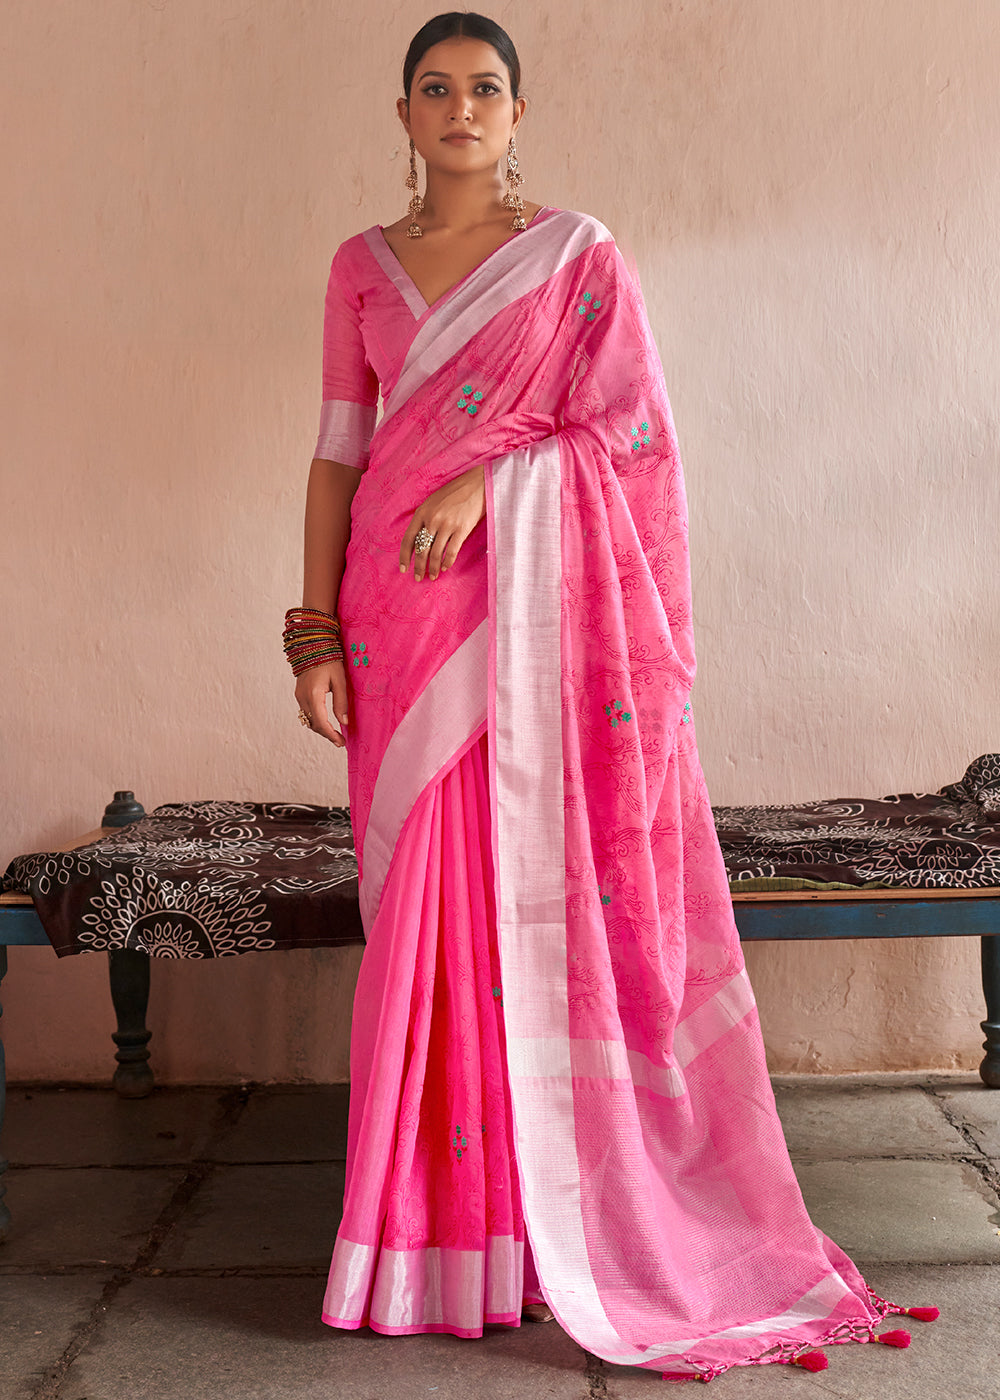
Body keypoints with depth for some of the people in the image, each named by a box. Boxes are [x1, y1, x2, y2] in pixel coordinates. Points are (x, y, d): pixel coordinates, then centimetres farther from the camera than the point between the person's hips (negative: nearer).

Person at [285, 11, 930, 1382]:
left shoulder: (576, 251, 6)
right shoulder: (362, 266, 13)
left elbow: (626, 430, 0)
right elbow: (339, 455, 10)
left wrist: (488, 481, -13)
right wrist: (315, 633, 2)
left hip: (537, 612, -2)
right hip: (402, 614, 3)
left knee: (542, 890, -3)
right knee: (423, 904, 1)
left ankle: (551, 1212, 10)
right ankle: (436, 1217, 12)